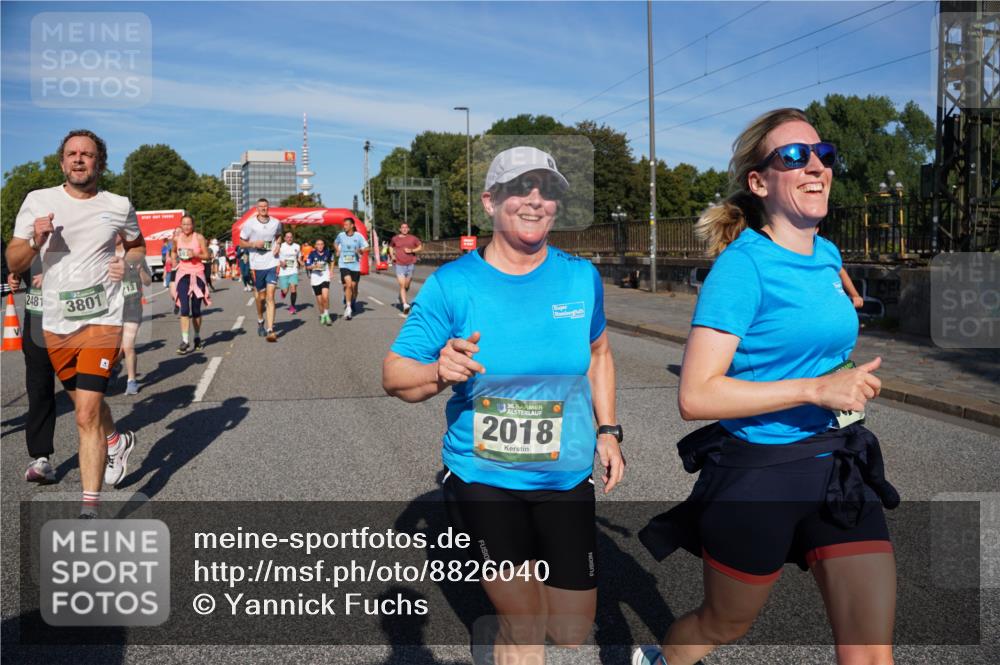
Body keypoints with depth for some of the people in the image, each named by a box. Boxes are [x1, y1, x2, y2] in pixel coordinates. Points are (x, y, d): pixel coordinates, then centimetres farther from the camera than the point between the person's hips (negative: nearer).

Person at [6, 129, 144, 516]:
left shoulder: (119, 206, 0)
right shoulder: (38, 201, 2)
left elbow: (138, 246, 19)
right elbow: (14, 263, 4)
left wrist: (127, 263, -3)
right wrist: (36, 242, -17)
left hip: (102, 320, -3)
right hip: (55, 324, 3)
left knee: (86, 416, -12)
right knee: (84, 403, 21)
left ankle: (90, 508, -6)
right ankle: (117, 441, 52)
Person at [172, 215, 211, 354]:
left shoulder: (199, 238, -2)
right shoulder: (176, 238, 4)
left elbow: (206, 255, 0)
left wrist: (195, 255, -17)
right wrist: (174, 261, 8)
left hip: (197, 274, 0)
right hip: (183, 274, 0)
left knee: (196, 309, 7)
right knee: (184, 309, -12)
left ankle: (197, 338, 24)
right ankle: (185, 341, -13)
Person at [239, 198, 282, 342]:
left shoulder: (276, 223, 3)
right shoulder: (249, 224, -4)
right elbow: (241, 242, 3)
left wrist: (277, 245, 3)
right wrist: (254, 244, -15)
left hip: (272, 264, 0)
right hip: (257, 265, 0)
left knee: (270, 297, -9)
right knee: (261, 296, 12)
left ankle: (270, 330, -13)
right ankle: (260, 322, 40)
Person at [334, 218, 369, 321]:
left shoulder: (358, 236, -4)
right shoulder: (340, 235, 2)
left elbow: (366, 247, -2)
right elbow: (335, 243, 23)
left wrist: (361, 250, -22)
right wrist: (338, 251, 7)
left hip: (355, 265, 0)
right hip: (344, 265, 0)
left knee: (354, 286, 9)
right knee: (348, 284, -17)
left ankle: (353, 303, 37)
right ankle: (348, 307, -13)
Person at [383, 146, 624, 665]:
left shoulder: (581, 277, -1)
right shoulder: (453, 283, -10)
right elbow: (394, 374, -8)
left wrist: (607, 431, 9)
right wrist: (440, 373, -28)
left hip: (566, 479, 3)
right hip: (483, 479, -3)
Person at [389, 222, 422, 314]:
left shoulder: (413, 238, 2)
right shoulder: (395, 238, 5)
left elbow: (420, 247, 8)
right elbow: (391, 247, 23)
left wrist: (412, 250, -8)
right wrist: (392, 256, 7)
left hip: (410, 264, 2)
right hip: (399, 264, -1)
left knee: (407, 285, 12)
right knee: (402, 285, -13)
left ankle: (401, 298, 41)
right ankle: (405, 304, -18)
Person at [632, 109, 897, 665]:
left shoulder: (828, 256, 6)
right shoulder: (742, 264, -17)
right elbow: (696, 396, -24)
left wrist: (848, 382, 13)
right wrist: (815, 389, -27)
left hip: (840, 470, 6)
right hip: (757, 476, -6)